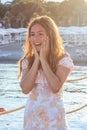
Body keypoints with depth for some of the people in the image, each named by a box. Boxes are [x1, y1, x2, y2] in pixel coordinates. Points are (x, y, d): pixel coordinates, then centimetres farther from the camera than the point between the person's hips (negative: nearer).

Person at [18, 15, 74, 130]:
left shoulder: (63, 59, -8)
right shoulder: (27, 61, 1)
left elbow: (55, 87, -21)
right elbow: (25, 89, -12)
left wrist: (43, 59, -15)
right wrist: (37, 60, -12)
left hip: (54, 114, -3)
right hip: (32, 114, 3)